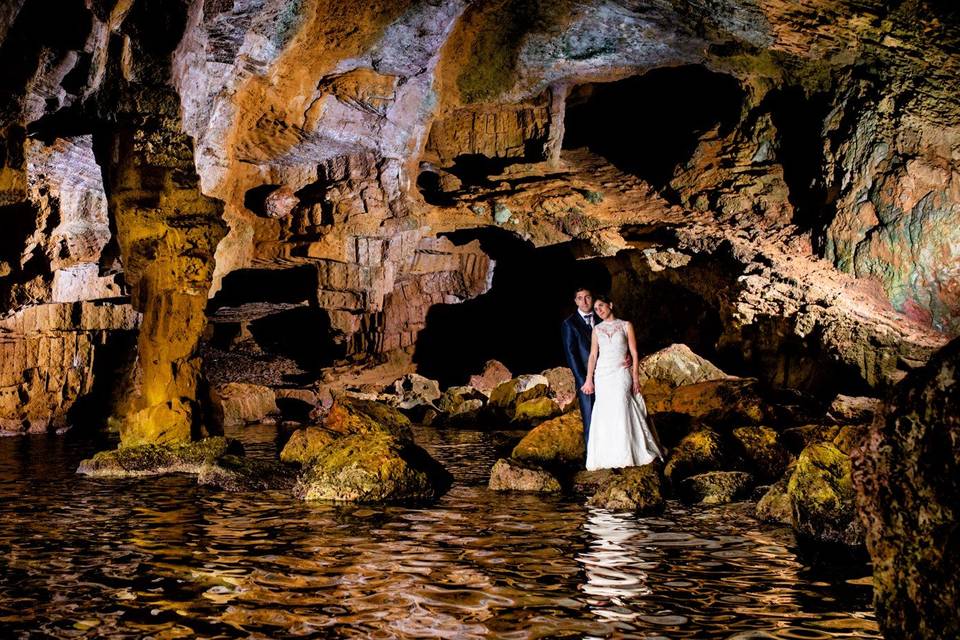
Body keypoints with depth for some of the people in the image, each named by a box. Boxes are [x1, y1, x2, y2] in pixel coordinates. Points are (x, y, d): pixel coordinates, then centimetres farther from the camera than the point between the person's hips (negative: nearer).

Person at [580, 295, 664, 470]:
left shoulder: (626, 326, 3)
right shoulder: (597, 330, 11)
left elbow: (634, 353, 2)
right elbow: (593, 355, 7)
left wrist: (635, 377, -4)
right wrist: (589, 379, 0)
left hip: (621, 373, -3)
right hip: (602, 375, 3)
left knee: (621, 411, -11)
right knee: (604, 414, -1)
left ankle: (625, 455, -4)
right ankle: (608, 455, 5)